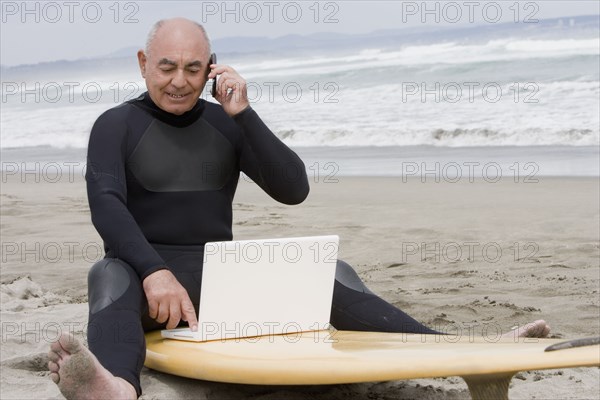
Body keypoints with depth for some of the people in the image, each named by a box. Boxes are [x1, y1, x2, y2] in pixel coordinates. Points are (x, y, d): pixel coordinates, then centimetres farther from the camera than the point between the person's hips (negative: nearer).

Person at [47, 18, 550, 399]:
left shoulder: (226, 125, 12)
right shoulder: (117, 126, 1)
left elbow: (294, 189, 0)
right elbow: (106, 206, -17)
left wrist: (243, 114, -9)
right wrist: (153, 272, -35)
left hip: (223, 275, 3)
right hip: (147, 274, -3)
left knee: (330, 273, -18)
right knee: (109, 276, -38)